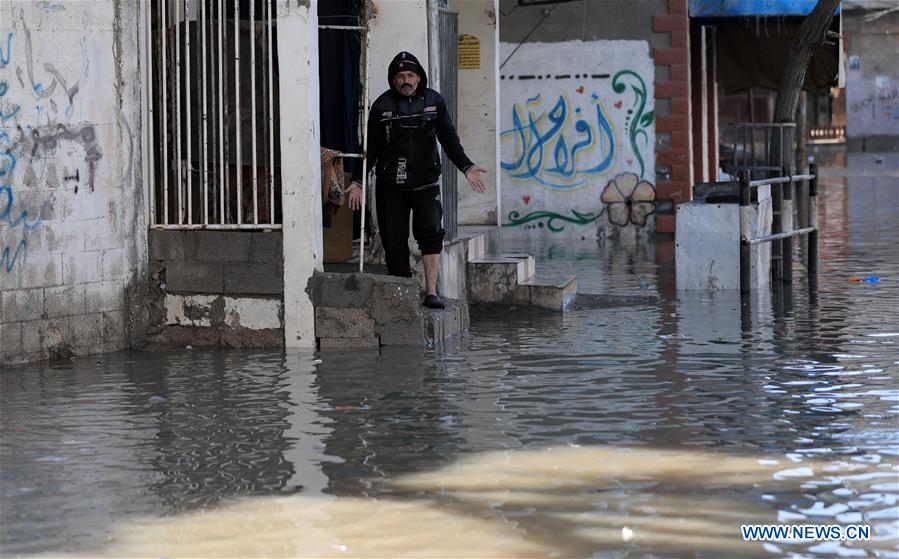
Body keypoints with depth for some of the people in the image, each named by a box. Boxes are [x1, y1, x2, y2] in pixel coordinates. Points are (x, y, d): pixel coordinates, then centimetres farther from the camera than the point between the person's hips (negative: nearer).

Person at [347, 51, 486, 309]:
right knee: (394, 240, -1)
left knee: (431, 232, -13)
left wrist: (466, 167, -4)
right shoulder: (382, 106, 1)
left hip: (425, 182, 0)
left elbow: (449, 138, 8)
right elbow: (371, 147, 5)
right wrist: (358, 181, 0)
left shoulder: (434, 101, 5)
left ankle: (431, 292, -11)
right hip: (391, 185, 0)